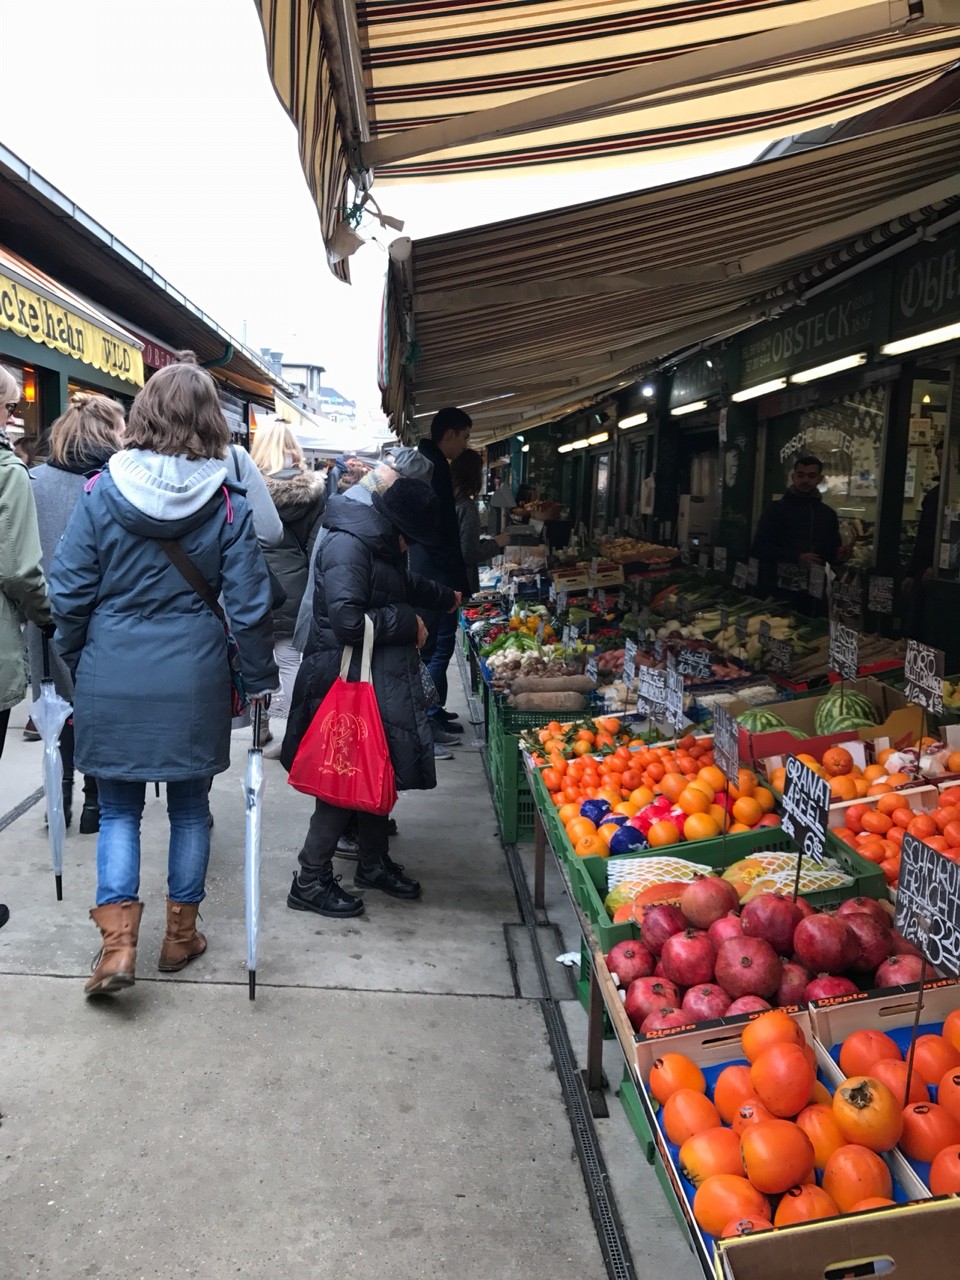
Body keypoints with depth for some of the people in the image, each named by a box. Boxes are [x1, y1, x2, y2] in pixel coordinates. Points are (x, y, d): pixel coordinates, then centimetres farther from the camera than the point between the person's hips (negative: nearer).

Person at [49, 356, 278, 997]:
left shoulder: (102, 490, -5)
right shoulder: (227, 502, -6)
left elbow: (70, 593, -2)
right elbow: (250, 604, -6)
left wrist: (75, 663, 13)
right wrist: (261, 678, 5)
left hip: (112, 678, 0)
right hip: (194, 678, 0)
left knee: (119, 809, 14)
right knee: (190, 807, 15)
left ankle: (119, 941, 6)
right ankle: (181, 934, 26)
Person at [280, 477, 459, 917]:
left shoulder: (382, 543, 13)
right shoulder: (347, 545, -19)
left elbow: (405, 583, 35)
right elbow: (347, 620, -27)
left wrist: (447, 598, 50)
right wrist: (406, 622, -14)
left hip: (383, 678, 10)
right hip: (347, 680, -10)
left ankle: (373, 863, 32)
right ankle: (310, 881, 8)